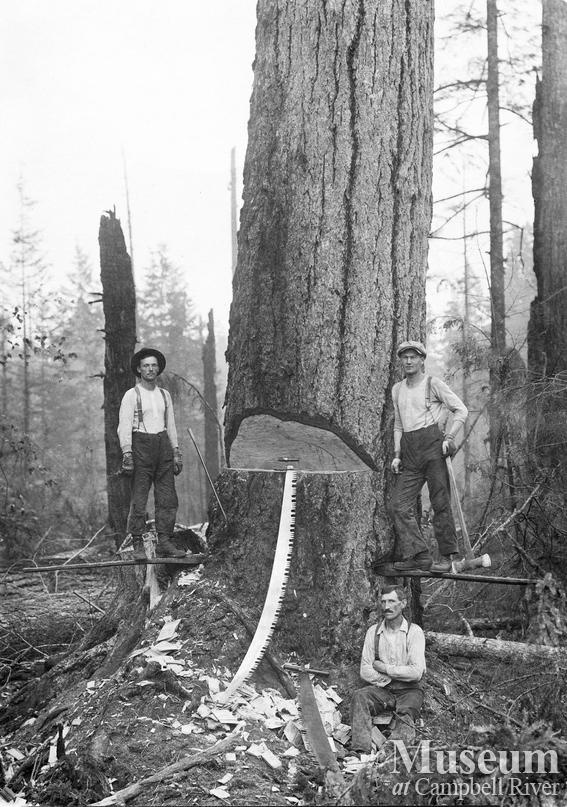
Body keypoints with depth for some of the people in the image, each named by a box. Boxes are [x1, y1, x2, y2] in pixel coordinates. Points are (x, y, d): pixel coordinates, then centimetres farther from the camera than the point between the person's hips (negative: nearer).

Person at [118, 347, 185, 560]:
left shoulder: (164, 395, 15)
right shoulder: (132, 395, 0)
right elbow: (124, 426, -6)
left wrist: (176, 452, 13)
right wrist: (127, 453, -16)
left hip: (163, 445, 5)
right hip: (141, 445, -5)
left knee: (168, 498, 1)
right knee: (139, 499, -6)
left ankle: (164, 543, 6)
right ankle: (138, 546, 0)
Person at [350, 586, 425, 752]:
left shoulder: (414, 631, -4)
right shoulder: (373, 631, 6)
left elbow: (416, 672, -15)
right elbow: (365, 671, 2)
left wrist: (384, 668, -9)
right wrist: (390, 678, -11)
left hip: (409, 690, -3)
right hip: (382, 689, 3)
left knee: (405, 713, -34)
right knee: (359, 696, -27)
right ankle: (361, 750, -37)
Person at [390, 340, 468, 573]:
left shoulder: (433, 383, 3)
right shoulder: (397, 389, 21)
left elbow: (461, 410, 1)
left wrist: (449, 437, -10)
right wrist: (397, 455, 15)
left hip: (432, 443, -6)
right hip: (409, 449, 6)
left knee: (440, 502, -6)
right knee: (400, 504, -6)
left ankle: (446, 557, -2)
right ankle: (419, 556, -6)